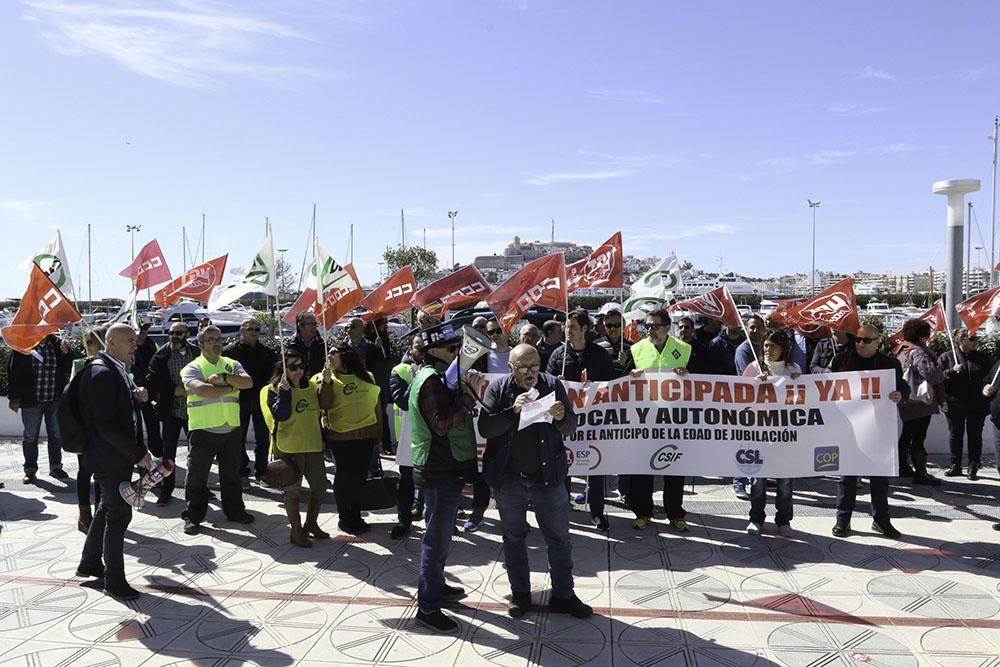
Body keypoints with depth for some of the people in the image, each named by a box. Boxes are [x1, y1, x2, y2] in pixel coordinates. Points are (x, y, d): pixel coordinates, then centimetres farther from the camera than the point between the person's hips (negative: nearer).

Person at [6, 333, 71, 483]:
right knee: (31, 436, 8)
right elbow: (13, 372, -4)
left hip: (55, 399, 3)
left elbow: (66, 369, 8)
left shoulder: (56, 343, 1)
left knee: (56, 434, 12)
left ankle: (55, 467, 25)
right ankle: (30, 470, 20)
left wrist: (65, 354, -11)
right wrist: (14, 398, -7)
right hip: (31, 400, -3)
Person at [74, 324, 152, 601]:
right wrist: (138, 453, -23)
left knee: (108, 508, 22)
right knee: (119, 514, -1)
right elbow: (106, 425, -26)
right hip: (110, 456, -10)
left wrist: (135, 396, 2)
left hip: (116, 454, 10)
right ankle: (114, 580, 12)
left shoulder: (115, 369, 9)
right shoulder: (102, 373, -22)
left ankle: (89, 563, 39)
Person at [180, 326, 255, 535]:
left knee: (231, 473, 15)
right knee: (197, 475, 4)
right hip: (202, 429, -4)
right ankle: (193, 516, 16)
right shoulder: (192, 368, -2)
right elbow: (202, 390, -21)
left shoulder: (232, 365, 11)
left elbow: (248, 382, -7)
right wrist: (231, 387, -12)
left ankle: (234, 510, 28)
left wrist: (224, 378, -18)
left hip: (231, 429, 4)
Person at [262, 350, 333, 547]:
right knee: (292, 490, 2)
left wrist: (327, 382, -16)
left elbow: (326, 404, -6)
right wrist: (284, 391, -24)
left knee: (320, 486, 13)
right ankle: (296, 531, 14)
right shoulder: (274, 389, -6)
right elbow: (281, 414, -19)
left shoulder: (311, 386, 9)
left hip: (313, 446, 6)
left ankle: (311, 524, 32)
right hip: (288, 448, -6)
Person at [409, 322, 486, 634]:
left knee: (439, 533, 23)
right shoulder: (431, 379, -19)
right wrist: (469, 394, -24)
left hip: (445, 468, 11)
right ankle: (428, 607, 5)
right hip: (440, 470, -11)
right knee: (438, 538, -4)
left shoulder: (438, 374, 14)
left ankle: (435, 584, 38)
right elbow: (443, 423, -26)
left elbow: (454, 414, 15)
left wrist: (468, 388, 0)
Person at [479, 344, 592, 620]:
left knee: (559, 537, 8)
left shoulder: (552, 385, -3)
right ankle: (520, 594, 30)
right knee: (513, 537, 13)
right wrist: (513, 410, -27)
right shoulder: (498, 388, -4)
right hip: (508, 479, 0)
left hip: (547, 476, 0)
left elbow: (570, 428, -3)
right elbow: (485, 428, -14)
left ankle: (563, 595, 24)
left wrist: (562, 417, -26)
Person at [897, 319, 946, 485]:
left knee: (906, 435, 18)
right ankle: (920, 473, 0)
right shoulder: (917, 352, -17)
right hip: (919, 402, -9)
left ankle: (903, 467, 27)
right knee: (918, 439, -5)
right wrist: (941, 375, -4)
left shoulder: (901, 351, 12)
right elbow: (930, 373, -26)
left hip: (905, 402, 9)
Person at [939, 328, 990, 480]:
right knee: (955, 435, 7)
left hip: (978, 405, 1)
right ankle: (956, 466, 18)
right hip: (955, 405, -1)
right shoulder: (947, 357, 0)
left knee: (975, 436, 5)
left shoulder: (982, 358, 7)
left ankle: (973, 468, 13)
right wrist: (952, 371, -19)